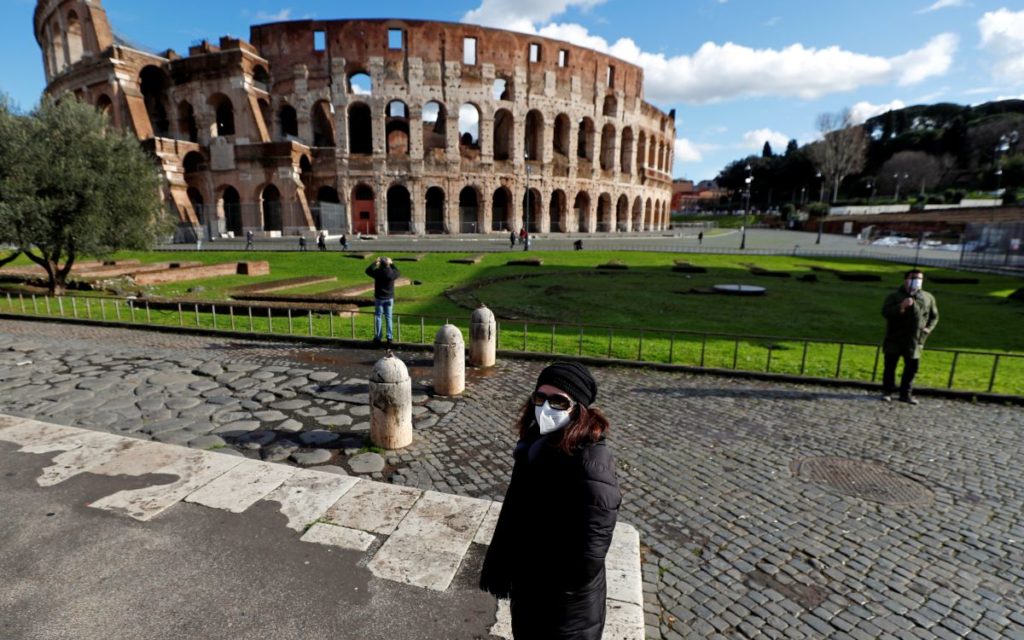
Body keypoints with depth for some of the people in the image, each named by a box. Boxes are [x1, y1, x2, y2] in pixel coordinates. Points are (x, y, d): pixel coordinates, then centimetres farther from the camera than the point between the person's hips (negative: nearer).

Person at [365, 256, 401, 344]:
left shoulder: (377, 272, -15)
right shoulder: (392, 273, -11)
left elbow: (368, 270, 4)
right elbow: (399, 273, 14)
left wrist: (375, 263, 11)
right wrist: (391, 264, 16)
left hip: (379, 298, -2)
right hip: (389, 298, 2)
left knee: (378, 317, 8)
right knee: (388, 317, 8)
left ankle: (378, 337, 10)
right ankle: (389, 337, 8)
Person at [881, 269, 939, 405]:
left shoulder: (928, 298, 10)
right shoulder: (894, 296, -1)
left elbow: (934, 316, 18)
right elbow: (885, 312, -15)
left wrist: (928, 329, 2)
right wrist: (901, 307, -30)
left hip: (915, 342, 3)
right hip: (894, 340, -3)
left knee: (912, 368, 7)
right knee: (890, 366, 2)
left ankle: (906, 394, 18)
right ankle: (887, 392, 12)